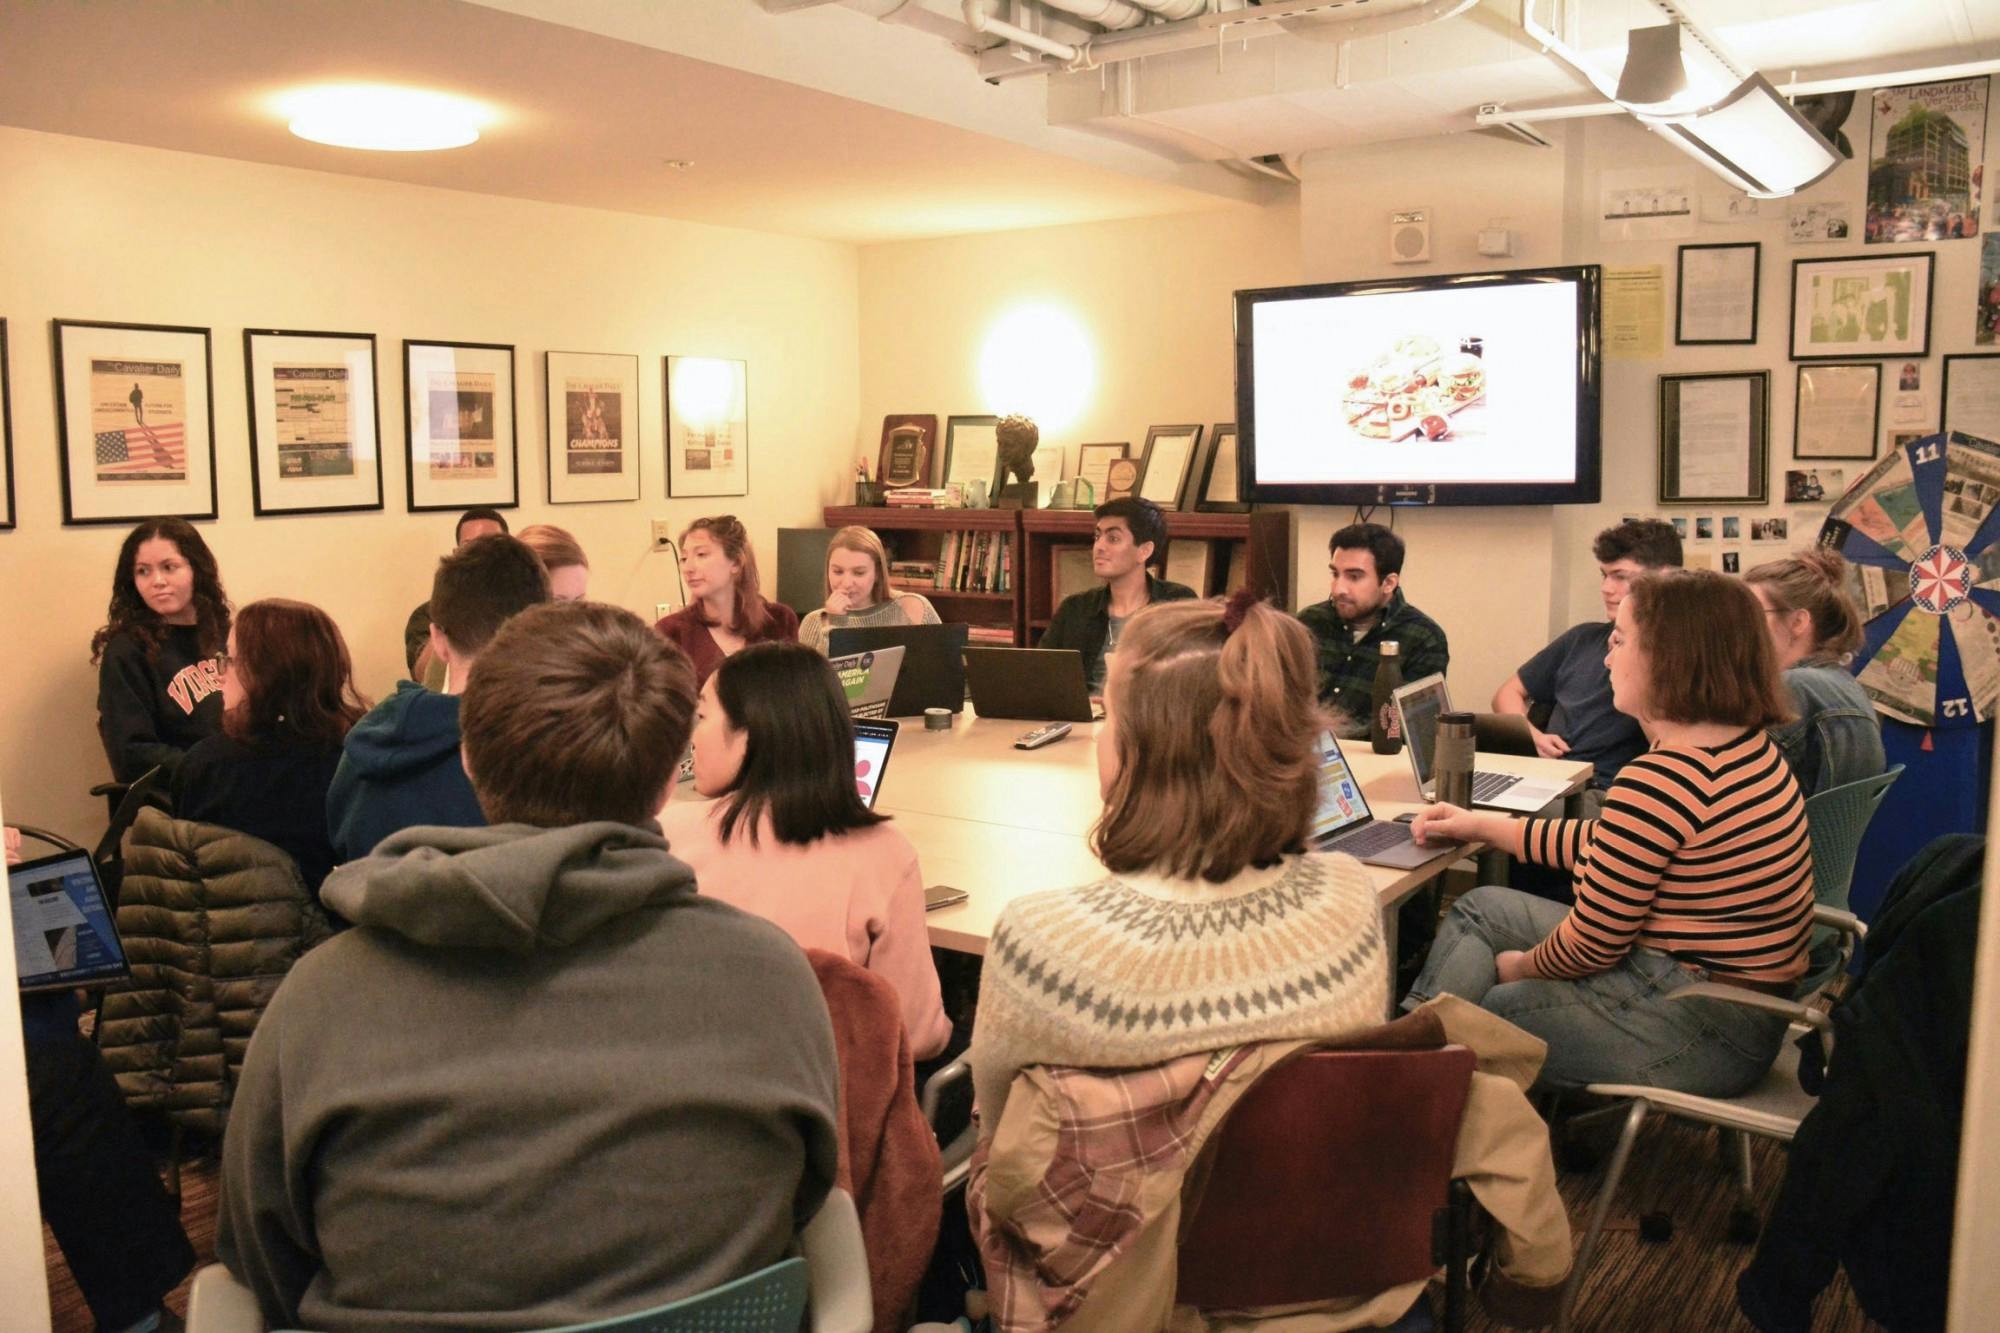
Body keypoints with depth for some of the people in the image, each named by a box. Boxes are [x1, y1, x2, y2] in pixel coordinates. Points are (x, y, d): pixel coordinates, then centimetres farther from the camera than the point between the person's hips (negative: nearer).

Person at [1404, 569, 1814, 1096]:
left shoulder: (1661, 780, -27)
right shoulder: (1747, 745, 5)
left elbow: (1591, 944, -18)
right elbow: (1607, 846, 15)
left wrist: (1521, 967, 3)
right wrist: (1482, 826, 18)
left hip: (1699, 1033, -10)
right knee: (1478, 909, 17)